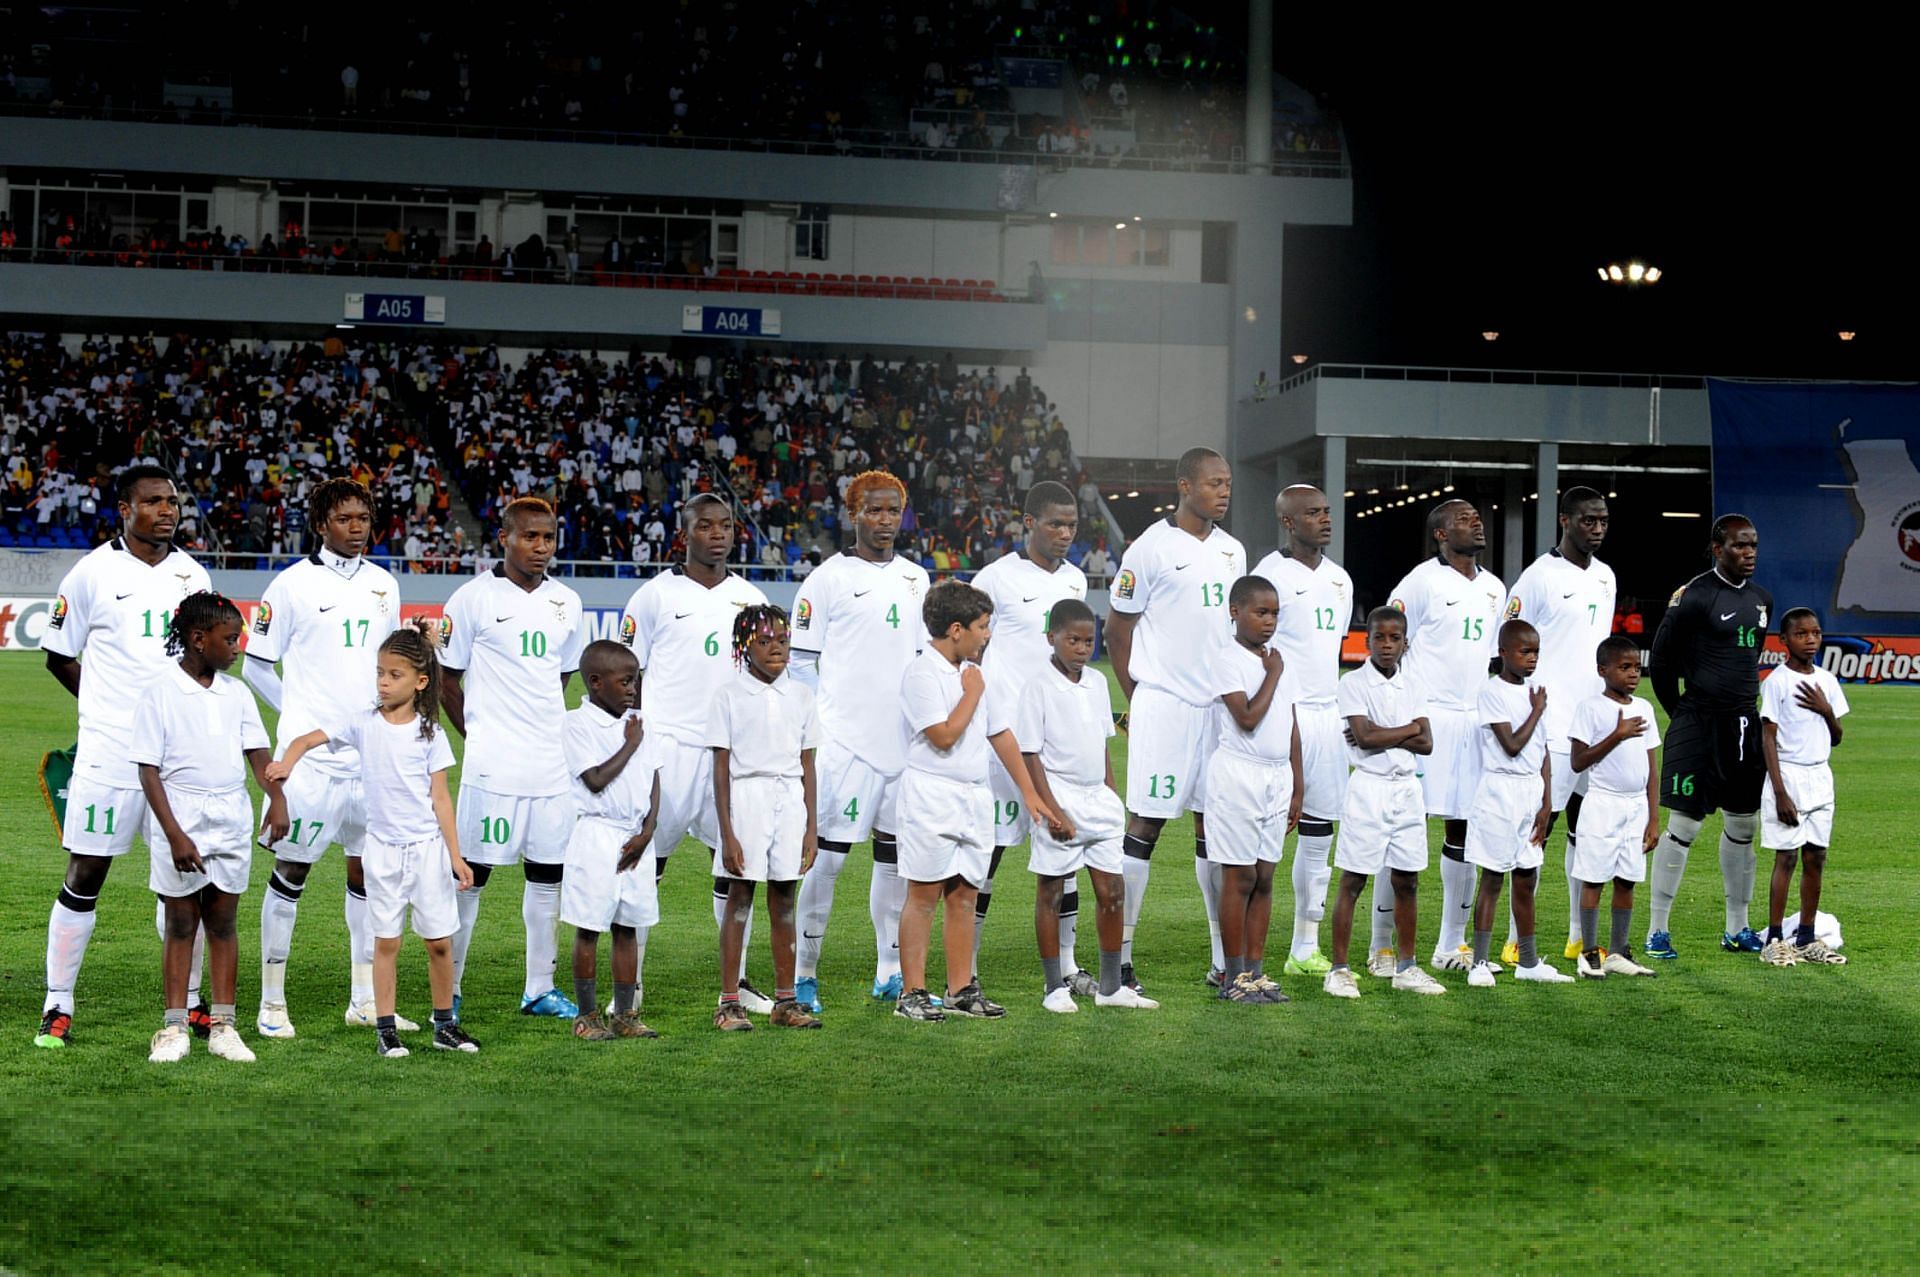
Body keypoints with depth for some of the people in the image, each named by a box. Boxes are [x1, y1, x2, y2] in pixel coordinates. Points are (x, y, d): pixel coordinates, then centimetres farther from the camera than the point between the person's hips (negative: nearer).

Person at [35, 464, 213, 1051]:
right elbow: (59, 656, 4)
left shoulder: (192, 574, 9)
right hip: (109, 753, -4)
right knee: (85, 876, -1)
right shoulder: (94, 572, -3)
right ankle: (57, 1007, 8)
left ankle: (189, 1002, 19)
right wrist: (115, 706, 2)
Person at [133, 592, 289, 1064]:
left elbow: (258, 752, 5)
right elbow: (149, 770, -10)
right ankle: (175, 1028, 9)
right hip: (181, 820, -4)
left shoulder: (236, 693, 7)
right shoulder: (161, 694, -8)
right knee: (181, 924, 3)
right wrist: (174, 834, -16)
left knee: (222, 923, 8)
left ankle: (223, 1027, 12)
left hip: (231, 822, 4)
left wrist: (277, 797, -15)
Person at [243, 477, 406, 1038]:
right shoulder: (294, 584, -5)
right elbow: (255, 663, 1)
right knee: (291, 870, -1)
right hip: (311, 755, -5)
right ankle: (272, 1001, 6)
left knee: (368, 869, 9)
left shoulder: (385, 585, 11)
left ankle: (365, 997, 18)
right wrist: (300, 716, -2)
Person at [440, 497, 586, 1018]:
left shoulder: (566, 603, 10)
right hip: (492, 762, -5)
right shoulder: (474, 598, -5)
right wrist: (474, 732, -1)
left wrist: (547, 727, 13)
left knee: (548, 872, 9)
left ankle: (539, 989, 19)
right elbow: (445, 676, 2)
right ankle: (449, 988, 6)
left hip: (553, 762, 5)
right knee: (472, 872, -2)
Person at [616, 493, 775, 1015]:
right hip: (668, 746, -4)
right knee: (648, 861, -1)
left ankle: (736, 980, 13)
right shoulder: (655, 596, 0)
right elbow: (628, 675, 2)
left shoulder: (751, 598, 11)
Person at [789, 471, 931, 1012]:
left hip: (905, 742, 6)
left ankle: (890, 972, 19)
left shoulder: (915, 579, 14)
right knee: (826, 855, -6)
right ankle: (802, 973, 1)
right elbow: (800, 661, -3)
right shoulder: (828, 579, -4)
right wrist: (824, 720, -6)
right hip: (847, 743, -6)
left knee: (896, 855, 11)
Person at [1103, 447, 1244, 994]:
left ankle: (1226, 958, 13)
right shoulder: (1151, 548, -7)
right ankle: (1119, 956, -1)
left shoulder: (1232, 551, 13)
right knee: (1146, 822, -5)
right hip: (1163, 705, -6)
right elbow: (1117, 630, -2)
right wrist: (1140, 700, -1)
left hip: (1219, 704, 6)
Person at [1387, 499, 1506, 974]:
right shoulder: (1422, 582, -5)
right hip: (1426, 716, -7)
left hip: (1475, 719, 7)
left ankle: (1451, 944, 15)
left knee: (1463, 827, 8)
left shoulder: (1494, 589, 16)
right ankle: (1382, 943, 1)